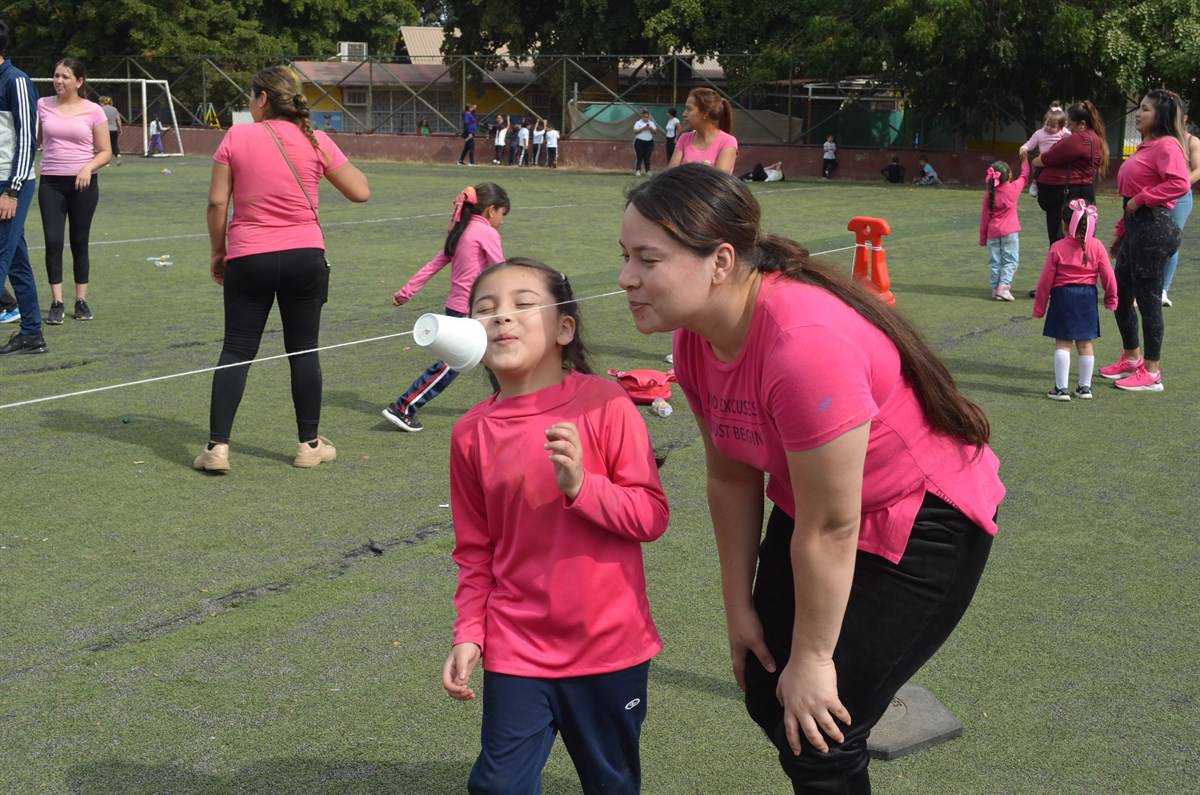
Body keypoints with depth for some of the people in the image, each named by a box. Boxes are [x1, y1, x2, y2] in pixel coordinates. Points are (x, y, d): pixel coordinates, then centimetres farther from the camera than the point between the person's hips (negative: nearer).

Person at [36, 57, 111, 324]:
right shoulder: (43, 105, 3)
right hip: (51, 183, 1)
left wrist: (89, 167, -17)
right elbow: (33, 141, 16)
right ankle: (57, 302, 0)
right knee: (53, 241, -6)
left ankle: (81, 300, 17)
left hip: (83, 183, -1)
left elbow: (105, 152, 0)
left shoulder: (93, 111, -2)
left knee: (79, 242, 7)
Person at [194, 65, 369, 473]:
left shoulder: (237, 137, -4)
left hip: (248, 259, -1)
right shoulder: (315, 141, -1)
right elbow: (360, 191, 4)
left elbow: (217, 201, -4)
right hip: (305, 256, 1)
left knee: (236, 350, 6)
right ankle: (309, 444, 16)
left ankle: (217, 446, 0)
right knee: (304, 350, 11)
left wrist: (218, 251, 8)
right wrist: (334, 161, 19)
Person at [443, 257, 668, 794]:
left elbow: (652, 516, -11)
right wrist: (469, 634, 1)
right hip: (517, 648, 2)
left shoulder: (603, 404, -12)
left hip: (609, 645, -1)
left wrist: (582, 486, -25)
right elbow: (475, 550, 7)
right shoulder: (472, 432, -3)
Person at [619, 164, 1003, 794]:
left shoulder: (804, 343, -36)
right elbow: (731, 477, 1)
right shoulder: (698, 332, -10)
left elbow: (830, 529, -27)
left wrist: (811, 659, -16)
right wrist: (740, 606, 6)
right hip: (815, 503, 8)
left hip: (925, 525, -8)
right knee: (767, 698, 12)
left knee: (818, 733, -6)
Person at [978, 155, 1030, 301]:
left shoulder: (988, 195, -1)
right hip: (1010, 231, -2)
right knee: (1011, 260, 1)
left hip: (993, 232, 2)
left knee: (995, 262, 8)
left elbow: (984, 218, 3)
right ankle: (1004, 287, -12)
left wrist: (982, 238, 12)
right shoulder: (1014, 188, -7)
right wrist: (1024, 159, 26)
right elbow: (1024, 176, 13)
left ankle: (995, 289, 9)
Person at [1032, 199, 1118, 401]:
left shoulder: (1057, 248, -8)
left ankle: (1061, 388, -1)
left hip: (1063, 297, -3)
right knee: (1085, 344, 11)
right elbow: (1108, 277, 1)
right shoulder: (1096, 247, -2)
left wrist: (1039, 307, 4)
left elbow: (1046, 280, -5)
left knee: (1062, 344, 1)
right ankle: (1085, 386, 17)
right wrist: (1111, 299, 15)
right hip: (1087, 298, 3)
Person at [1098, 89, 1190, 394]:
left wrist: (1141, 198, -21)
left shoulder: (1166, 146, -12)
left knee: (1148, 299, -4)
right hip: (1135, 225, 10)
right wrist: (1121, 234, 22)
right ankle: (1131, 358, 33)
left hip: (1153, 227, -10)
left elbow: (1180, 183, -28)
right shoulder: (1145, 147, 19)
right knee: (1120, 296, 17)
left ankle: (1152, 373, 5)